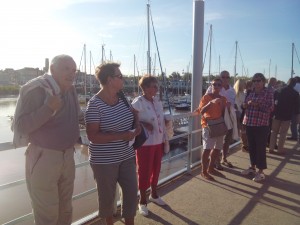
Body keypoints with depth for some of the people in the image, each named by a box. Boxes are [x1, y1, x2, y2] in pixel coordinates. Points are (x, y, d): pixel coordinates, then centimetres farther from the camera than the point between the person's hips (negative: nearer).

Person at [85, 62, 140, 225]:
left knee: (132, 192, 13)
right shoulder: (94, 104, -19)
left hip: (126, 156, 6)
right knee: (107, 196, 14)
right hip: (104, 160, -6)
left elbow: (133, 115, 19)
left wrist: (137, 125, -3)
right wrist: (121, 135, -25)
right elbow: (93, 136, -23)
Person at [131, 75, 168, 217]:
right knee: (144, 172, 6)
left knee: (156, 169, 19)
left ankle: (154, 194, 41)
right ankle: (142, 201, 26)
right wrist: (143, 124, -25)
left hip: (158, 142, 7)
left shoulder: (158, 101, 6)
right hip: (145, 143, -6)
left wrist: (164, 139, 11)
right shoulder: (138, 102, -15)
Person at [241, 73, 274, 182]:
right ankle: (252, 167, 29)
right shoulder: (251, 93, 11)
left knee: (260, 148, 0)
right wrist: (246, 104, -4)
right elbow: (245, 105, 19)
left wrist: (258, 104, -22)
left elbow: (270, 108, -11)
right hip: (249, 124, 6)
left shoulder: (268, 92, -4)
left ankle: (261, 172, 11)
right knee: (251, 147, 14)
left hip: (261, 125, -5)